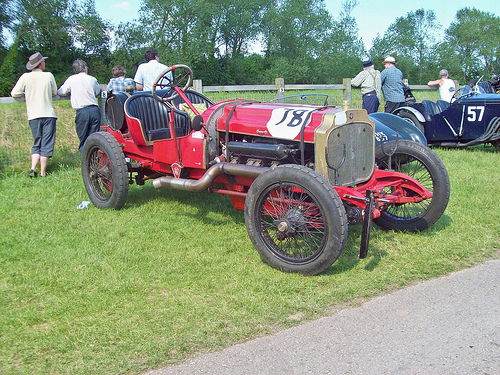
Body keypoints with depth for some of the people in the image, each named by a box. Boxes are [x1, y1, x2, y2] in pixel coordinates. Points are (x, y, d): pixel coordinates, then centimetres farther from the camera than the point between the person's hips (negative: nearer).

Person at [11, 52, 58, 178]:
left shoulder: (25, 77, 0)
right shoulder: (49, 76, 0)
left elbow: (14, 93, 1)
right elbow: (55, 93, 12)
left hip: (33, 115, 2)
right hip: (48, 114, -2)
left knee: (37, 144, 15)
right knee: (46, 145, 2)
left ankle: (33, 169, -1)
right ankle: (42, 173, -1)